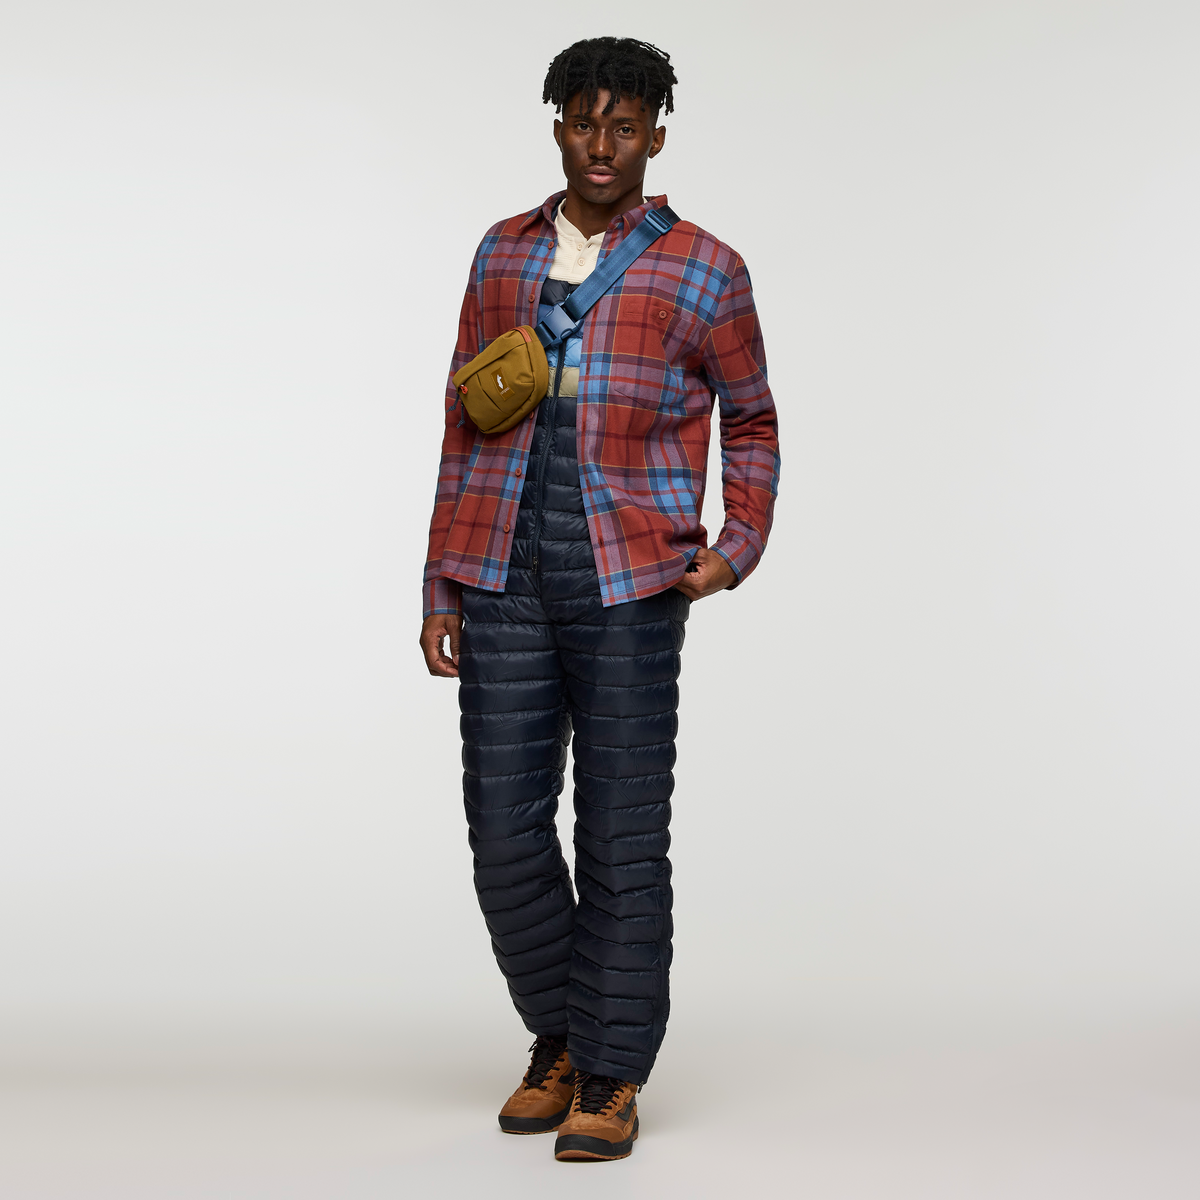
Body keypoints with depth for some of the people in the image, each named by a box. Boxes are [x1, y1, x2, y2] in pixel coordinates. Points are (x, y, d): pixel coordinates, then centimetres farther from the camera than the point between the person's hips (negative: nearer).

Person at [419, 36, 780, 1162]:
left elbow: (750, 424, 13)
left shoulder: (702, 271, 4)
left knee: (621, 834, 0)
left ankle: (611, 1079, 11)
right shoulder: (503, 255, 14)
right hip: (502, 583, 3)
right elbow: (465, 426, 15)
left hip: (627, 585, -3)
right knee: (506, 825, 4)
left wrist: (736, 550, -3)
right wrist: (441, 586, 10)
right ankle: (558, 1038, 23)